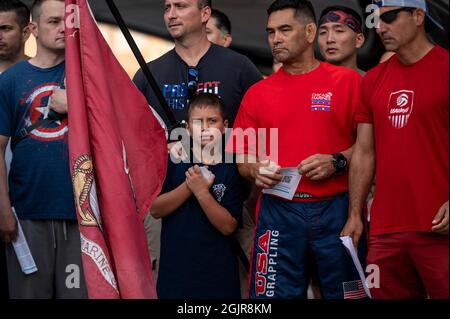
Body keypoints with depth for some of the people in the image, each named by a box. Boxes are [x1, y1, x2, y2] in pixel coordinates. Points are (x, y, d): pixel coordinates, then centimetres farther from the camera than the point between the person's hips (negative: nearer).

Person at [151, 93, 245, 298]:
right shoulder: (174, 161, 1)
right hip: (175, 266, 1)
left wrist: (202, 192, -19)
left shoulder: (232, 169, -4)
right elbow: (155, 210, -6)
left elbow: (228, 226, -9)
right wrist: (189, 186, -17)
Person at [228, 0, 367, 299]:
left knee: (345, 294, 5)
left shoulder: (348, 81, 3)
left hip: (337, 210, -2)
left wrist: (337, 162, -15)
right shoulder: (258, 93, 10)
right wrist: (256, 171, -9)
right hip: (278, 211, 2)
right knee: (276, 295, 2)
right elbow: (242, 156, 12)